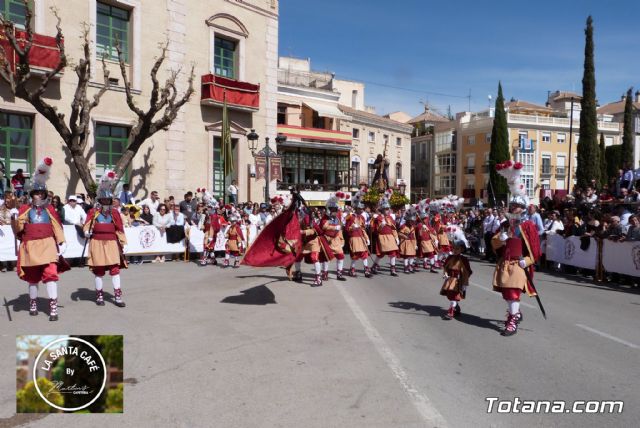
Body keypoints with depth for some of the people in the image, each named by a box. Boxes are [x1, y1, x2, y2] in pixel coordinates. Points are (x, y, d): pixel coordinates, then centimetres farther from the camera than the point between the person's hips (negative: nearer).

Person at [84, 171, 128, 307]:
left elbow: (120, 228, 7)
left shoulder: (115, 212, 7)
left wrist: (124, 243, 5)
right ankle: (99, 295, 17)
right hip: (97, 243, 0)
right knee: (98, 270, 6)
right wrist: (87, 232, -21)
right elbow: (87, 225, 2)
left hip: (112, 243, 1)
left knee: (115, 269, -3)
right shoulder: (93, 212, 4)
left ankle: (118, 296, -1)